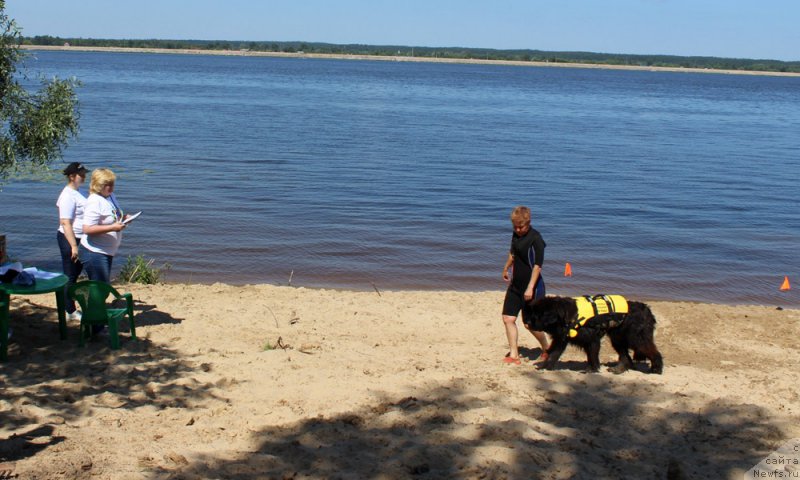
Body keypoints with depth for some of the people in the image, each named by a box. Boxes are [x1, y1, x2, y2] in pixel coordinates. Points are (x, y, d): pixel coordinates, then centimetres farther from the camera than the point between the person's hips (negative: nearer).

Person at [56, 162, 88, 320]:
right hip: (69, 240, -10)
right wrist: (73, 246, -26)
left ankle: (70, 308, 25)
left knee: (75, 274, 16)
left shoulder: (78, 192, 12)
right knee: (70, 277, -1)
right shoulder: (68, 196, -18)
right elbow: (65, 223, -23)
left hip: (80, 240, 10)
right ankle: (70, 311, 6)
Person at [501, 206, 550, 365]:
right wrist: (506, 268, 39)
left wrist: (530, 288, -27)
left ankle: (546, 350, 21)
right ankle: (514, 355, 6)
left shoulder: (535, 238, -16)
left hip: (531, 287, -7)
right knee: (508, 318, 0)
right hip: (515, 285, 7)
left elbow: (537, 265, -21)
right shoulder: (516, 235, 6)